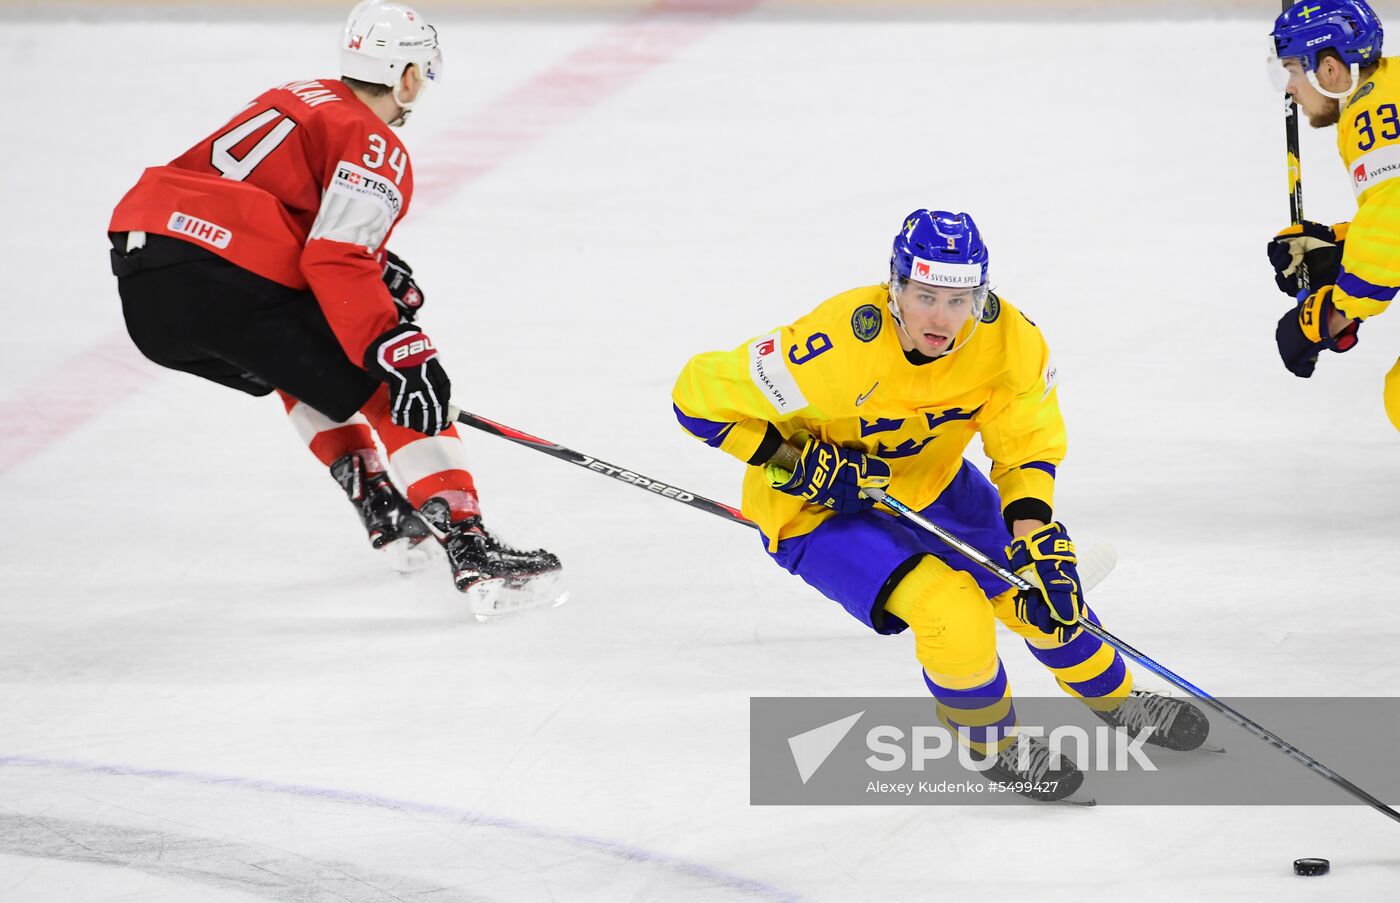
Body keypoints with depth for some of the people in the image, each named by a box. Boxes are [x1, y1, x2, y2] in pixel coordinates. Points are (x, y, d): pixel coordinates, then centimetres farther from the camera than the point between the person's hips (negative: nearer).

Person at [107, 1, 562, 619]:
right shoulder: (376, 150, -1)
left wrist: (374, 262, 27)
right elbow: (337, 264, -15)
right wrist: (394, 352, -16)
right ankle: (471, 553, -8)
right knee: (390, 389, -1)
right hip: (223, 288, -9)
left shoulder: (298, 100, 25)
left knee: (302, 358, 34)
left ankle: (382, 511, 34)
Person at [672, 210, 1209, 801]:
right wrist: (800, 466, -29)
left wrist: (1033, 531, -25)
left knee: (1045, 594, 7)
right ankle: (991, 743, 7)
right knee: (950, 612, -24)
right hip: (818, 511, -5)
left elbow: (1028, 443, -9)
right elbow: (700, 395, -30)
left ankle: (1117, 699, 39)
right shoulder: (839, 347, -37)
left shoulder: (1007, 337, -23)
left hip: (929, 485, 5)